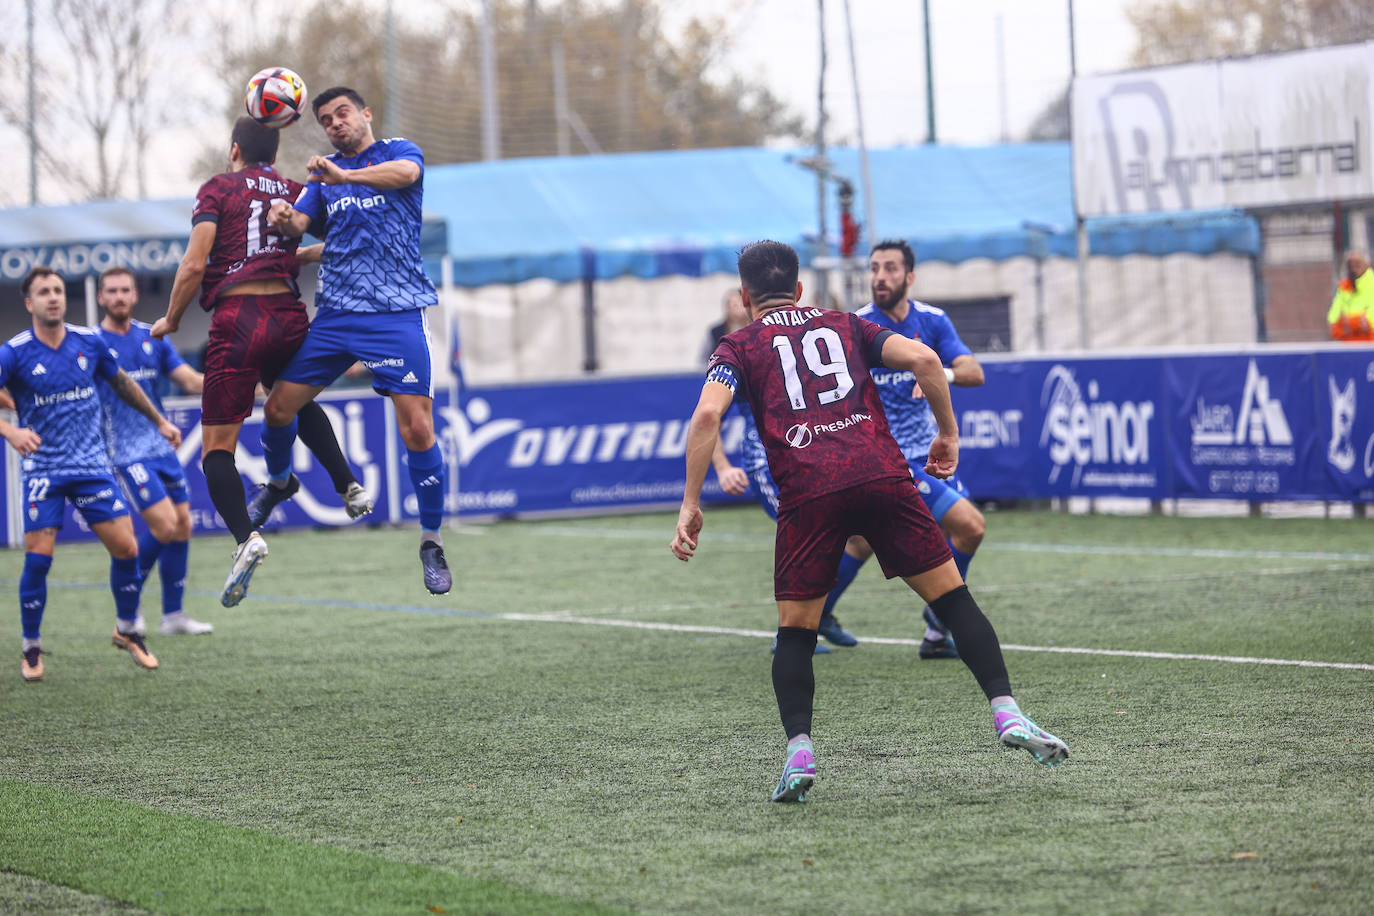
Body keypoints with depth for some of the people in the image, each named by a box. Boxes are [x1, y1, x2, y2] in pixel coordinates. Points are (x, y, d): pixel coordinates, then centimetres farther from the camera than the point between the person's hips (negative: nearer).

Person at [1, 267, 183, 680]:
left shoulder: (89, 342, 1)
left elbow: (123, 384, 19)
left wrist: (159, 421, 26)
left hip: (93, 465, 3)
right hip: (43, 468, -3)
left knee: (125, 548, -3)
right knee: (38, 558, -8)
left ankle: (127, 631, 19)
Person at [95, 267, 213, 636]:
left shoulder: (152, 338, 9)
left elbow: (190, 380, 8)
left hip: (162, 446, 6)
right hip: (127, 452, -6)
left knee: (182, 525, 4)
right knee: (164, 524, -15)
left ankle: (174, 614, 14)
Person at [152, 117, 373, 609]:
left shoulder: (218, 188, 3)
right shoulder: (295, 192, 15)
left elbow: (194, 265, -5)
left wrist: (171, 320, 7)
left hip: (237, 318, -4)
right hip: (290, 316, 4)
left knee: (216, 448, -2)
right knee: (297, 401, 35)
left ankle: (245, 536, -22)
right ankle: (348, 485, 23)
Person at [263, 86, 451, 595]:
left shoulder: (399, 151, 3)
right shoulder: (324, 174, 17)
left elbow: (405, 172, -21)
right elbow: (299, 222, 3)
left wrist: (344, 176, -37)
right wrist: (283, 220, -22)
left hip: (397, 312, -5)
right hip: (335, 313, 5)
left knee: (417, 430, -12)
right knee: (278, 407, 2)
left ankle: (432, 543, 2)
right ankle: (278, 482, 34)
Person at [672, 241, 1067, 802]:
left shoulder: (740, 347, 19)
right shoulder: (845, 326, 26)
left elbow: (707, 414, -1)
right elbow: (923, 360, 10)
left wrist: (690, 504, 0)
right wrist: (947, 434, 20)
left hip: (807, 493, -1)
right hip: (882, 476, 1)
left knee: (795, 631, 11)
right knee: (951, 596, 8)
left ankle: (799, 755, -4)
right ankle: (1007, 713, -3)